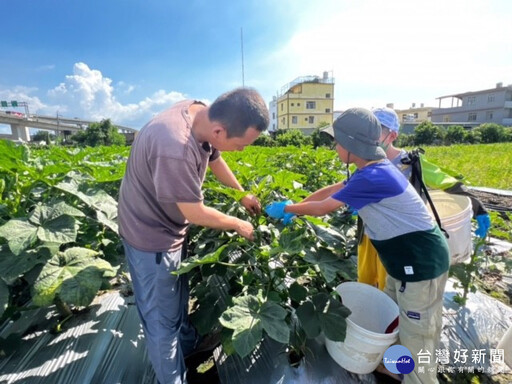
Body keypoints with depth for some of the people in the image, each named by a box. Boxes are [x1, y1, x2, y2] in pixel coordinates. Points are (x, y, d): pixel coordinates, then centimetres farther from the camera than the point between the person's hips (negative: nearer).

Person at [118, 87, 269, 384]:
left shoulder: (203, 114, -11)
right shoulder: (175, 149, -39)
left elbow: (215, 159, 7)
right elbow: (197, 214, -27)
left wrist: (244, 196, 14)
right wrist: (238, 225, -10)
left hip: (172, 226, 9)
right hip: (152, 234, -9)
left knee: (178, 294, 29)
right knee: (162, 318, 12)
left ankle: (189, 343, 55)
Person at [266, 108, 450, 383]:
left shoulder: (372, 178, -28)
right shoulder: (374, 169, 2)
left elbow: (322, 208, -20)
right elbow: (331, 190, 8)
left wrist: (286, 209, -6)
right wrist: (295, 205, 6)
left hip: (421, 262, -10)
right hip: (406, 258, 10)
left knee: (416, 336, 9)